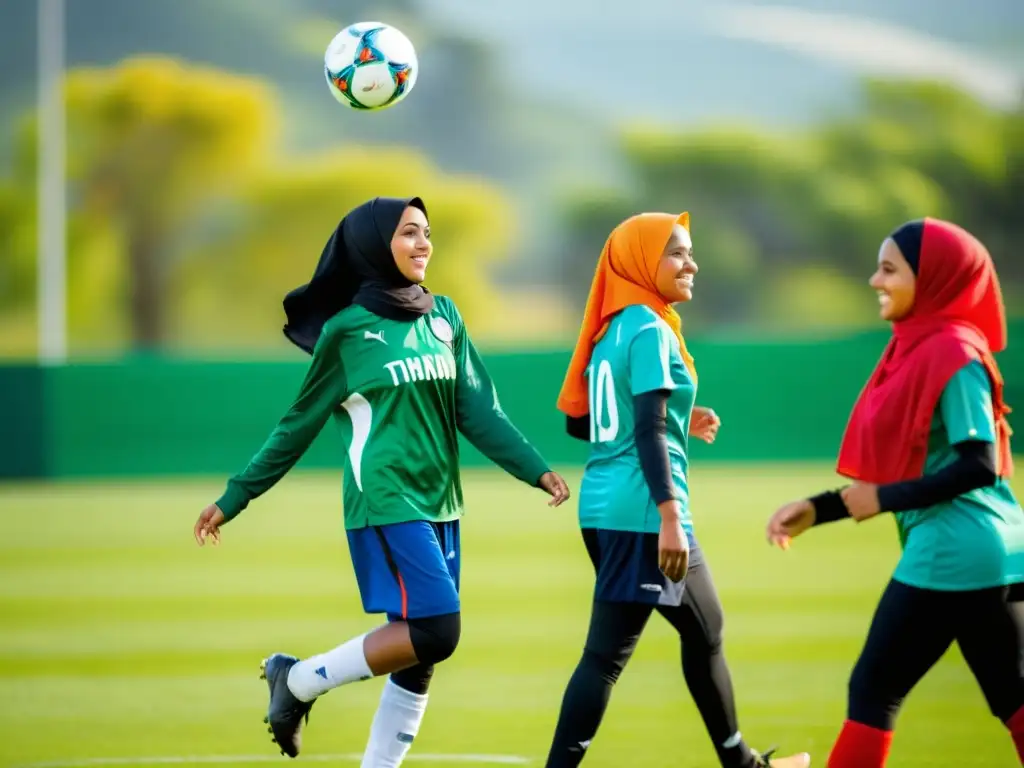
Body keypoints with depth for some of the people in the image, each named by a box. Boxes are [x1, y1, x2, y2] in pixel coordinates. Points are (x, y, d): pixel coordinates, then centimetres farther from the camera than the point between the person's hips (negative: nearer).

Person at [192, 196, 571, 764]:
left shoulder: (443, 317, 11)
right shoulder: (347, 329, -3)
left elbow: (478, 411, 8)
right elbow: (299, 425, 4)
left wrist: (535, 470, -3)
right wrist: (234, 498, 6)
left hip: (439, 505, 6)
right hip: (385, 504, -6)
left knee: (416, 661, 4)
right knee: (435, 631, -16)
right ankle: (299, 681, 0)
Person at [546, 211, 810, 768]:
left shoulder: (613, 330, 13)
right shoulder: (650, 331, -13)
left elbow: (580, 422, 18)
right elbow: (648, 431, -21)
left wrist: (678, 424, 20)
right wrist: (670, 518, -25)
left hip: (603, 508, 10)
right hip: (642, 515, -10)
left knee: (705, 632, 20)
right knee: (606, 653, -8)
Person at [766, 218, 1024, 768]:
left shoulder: (951, 353, -12)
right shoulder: (917, 349, 15)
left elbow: (979, 466, -19)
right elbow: (913, 472, 20)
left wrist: (885, 499, -14)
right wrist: (818, 510, 15)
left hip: (951, 555, -9)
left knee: (873, 691, 0)